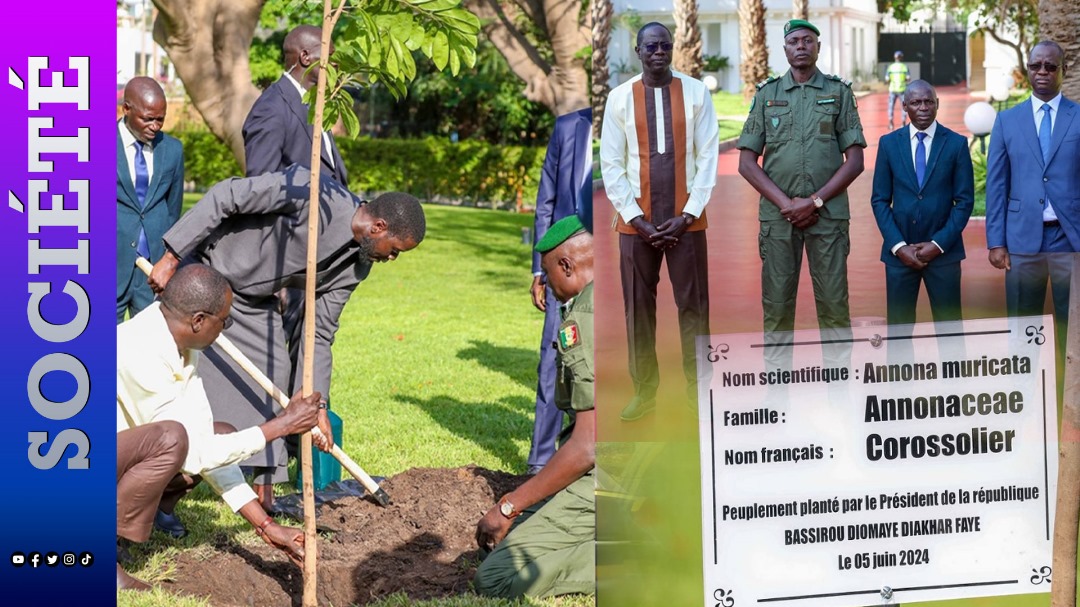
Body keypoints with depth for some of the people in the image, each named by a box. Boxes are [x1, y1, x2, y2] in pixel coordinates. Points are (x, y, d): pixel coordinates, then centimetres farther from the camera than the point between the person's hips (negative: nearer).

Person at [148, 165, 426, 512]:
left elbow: (319, 333, 2)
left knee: (271, 374, 0)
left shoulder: (356, 265, -5)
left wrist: (317, 406, -4)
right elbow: (224, 197, -27)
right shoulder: (311, 193, -30)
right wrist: (171, 259, -27)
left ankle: (263, 495, 6)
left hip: (254, 301, 7)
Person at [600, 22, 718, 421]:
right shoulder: (620, 97, 0)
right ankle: (644, 392, 15)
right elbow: (611, 165, 0)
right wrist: (637, 219, -7)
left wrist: (687, 215, -8)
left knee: (693, 306, 3)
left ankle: (698, 391, 12)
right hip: (635, 221, 1)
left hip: (687, 219, -1)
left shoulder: (696, 92, -2)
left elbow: (708, 157, -3)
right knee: (638, 307, 5)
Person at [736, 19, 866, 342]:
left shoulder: (839, 92, 6)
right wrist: (785, 203, -8)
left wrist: (815, 201, -10)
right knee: (776, 306, 1)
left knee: (834, 306, -1)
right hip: (777, 216, 1)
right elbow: (747, 162, 5)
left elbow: (855, 160, 1)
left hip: (828, 215, -1)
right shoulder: (767, 94, 8)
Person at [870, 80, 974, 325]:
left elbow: (965, 201, 0)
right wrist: (898, 246, -6)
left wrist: (939, 244, -9)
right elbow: (879, 200, 5)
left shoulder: (956, 143, 1)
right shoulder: (889, 143, 5)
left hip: (943, 250, -1)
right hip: (899, 251, 1)